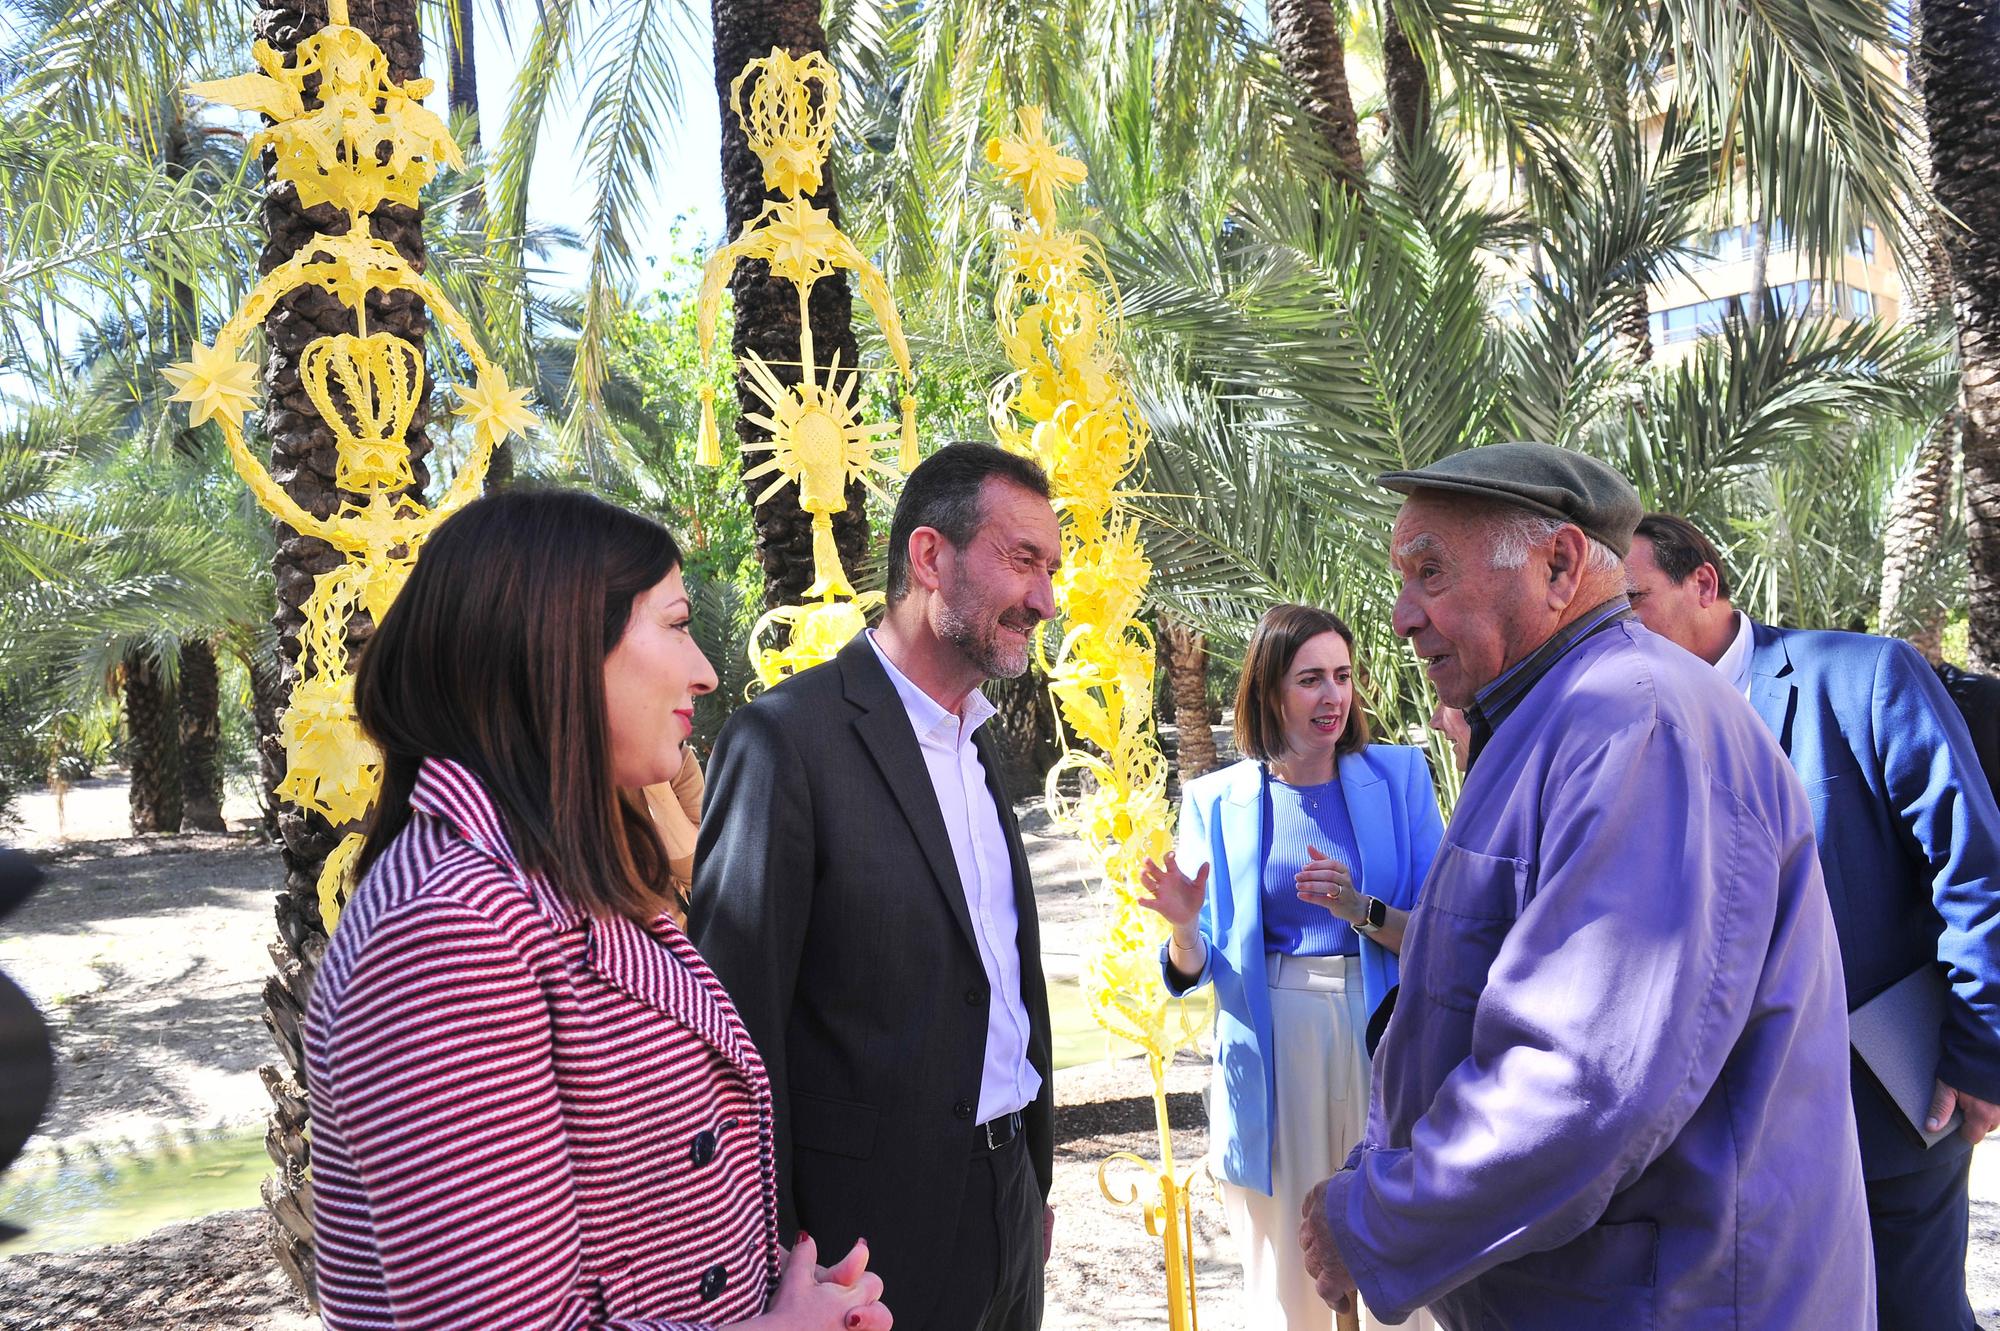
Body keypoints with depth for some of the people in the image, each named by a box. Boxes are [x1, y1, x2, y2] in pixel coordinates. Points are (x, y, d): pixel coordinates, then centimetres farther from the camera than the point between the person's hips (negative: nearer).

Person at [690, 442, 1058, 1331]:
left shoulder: (977, 740, 9)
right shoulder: (785, 740, -17)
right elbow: (736, 1027, -17)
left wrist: (1035, 1184, 15)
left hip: (1004, 1215, 7)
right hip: (874, 1239, -7)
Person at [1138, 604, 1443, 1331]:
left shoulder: (1398, 775, 0)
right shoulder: (1218, 801, 1)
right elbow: (1194, 969, 3)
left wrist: (1363, 911, -21)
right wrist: (1183, 926, -18)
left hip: (1382, 1045, 0)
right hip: (1269, 1053, 0)